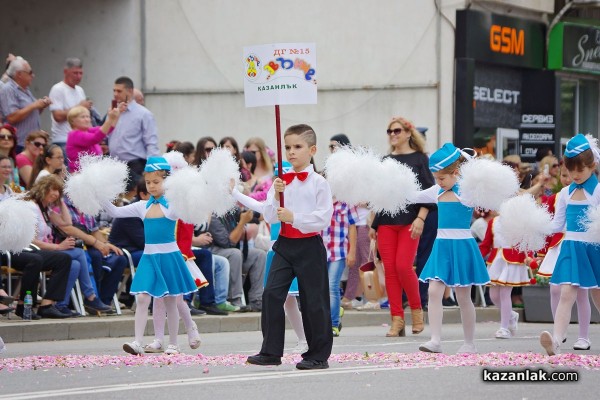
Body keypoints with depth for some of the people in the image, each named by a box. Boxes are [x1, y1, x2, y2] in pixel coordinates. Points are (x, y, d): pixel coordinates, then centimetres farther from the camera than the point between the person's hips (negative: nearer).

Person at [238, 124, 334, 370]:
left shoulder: (318, 183, -7)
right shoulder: (281, 182, 7)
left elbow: (323, 218, -14)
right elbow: (269, 218, 5)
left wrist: (294, 217, -21)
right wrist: (276, 197, -11)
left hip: (309, 246, -4)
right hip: (285, 244, 5)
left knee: (313, 299, 2)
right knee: (272, 293, -5)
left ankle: (319, 355, 12)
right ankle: (271, 351, 2)